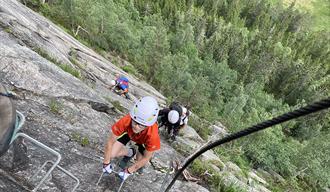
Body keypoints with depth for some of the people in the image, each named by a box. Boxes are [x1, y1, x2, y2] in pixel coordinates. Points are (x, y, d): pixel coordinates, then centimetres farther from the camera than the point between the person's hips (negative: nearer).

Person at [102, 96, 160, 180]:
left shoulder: (153, 134, -44)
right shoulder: (125, 121, -43)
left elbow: (146, 158, -25)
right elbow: (110, 141, -26)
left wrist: (128, 170, -18)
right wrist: (106, 163, -18)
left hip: (143, 140, -1)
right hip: (129, 133, 1)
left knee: (139, 167, -3)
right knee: (112, 154, -12)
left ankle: (138, 153, 30)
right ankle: (130, 153, 17)